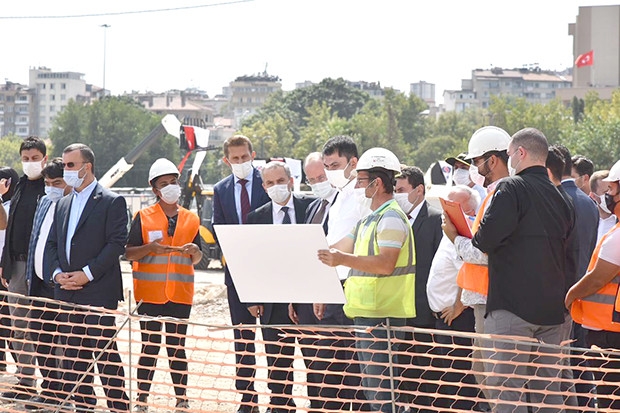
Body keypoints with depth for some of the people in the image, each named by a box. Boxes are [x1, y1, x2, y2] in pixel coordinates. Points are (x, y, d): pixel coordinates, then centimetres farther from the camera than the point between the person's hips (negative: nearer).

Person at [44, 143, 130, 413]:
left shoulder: (112, 202, -3)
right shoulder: (62, 204, 18)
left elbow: (117, 243, -11)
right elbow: (51, 244, 17)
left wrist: (87, 274, -16)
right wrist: (56, 273, -2)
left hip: (99, 293, -7)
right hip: (66, 293, 7)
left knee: (105, 354, -7)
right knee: (73, 356, 8)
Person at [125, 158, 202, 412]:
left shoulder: (191, 219, 9)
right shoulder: (143, 217, 1)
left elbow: (197, 259, 14)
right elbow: (128, 253, -2)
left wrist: (194, 251, -9)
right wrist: (150, 248, -20)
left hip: (180, 294, 2)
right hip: (150, 294, -2)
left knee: (177, 348, 6)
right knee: (150, 347, 0)